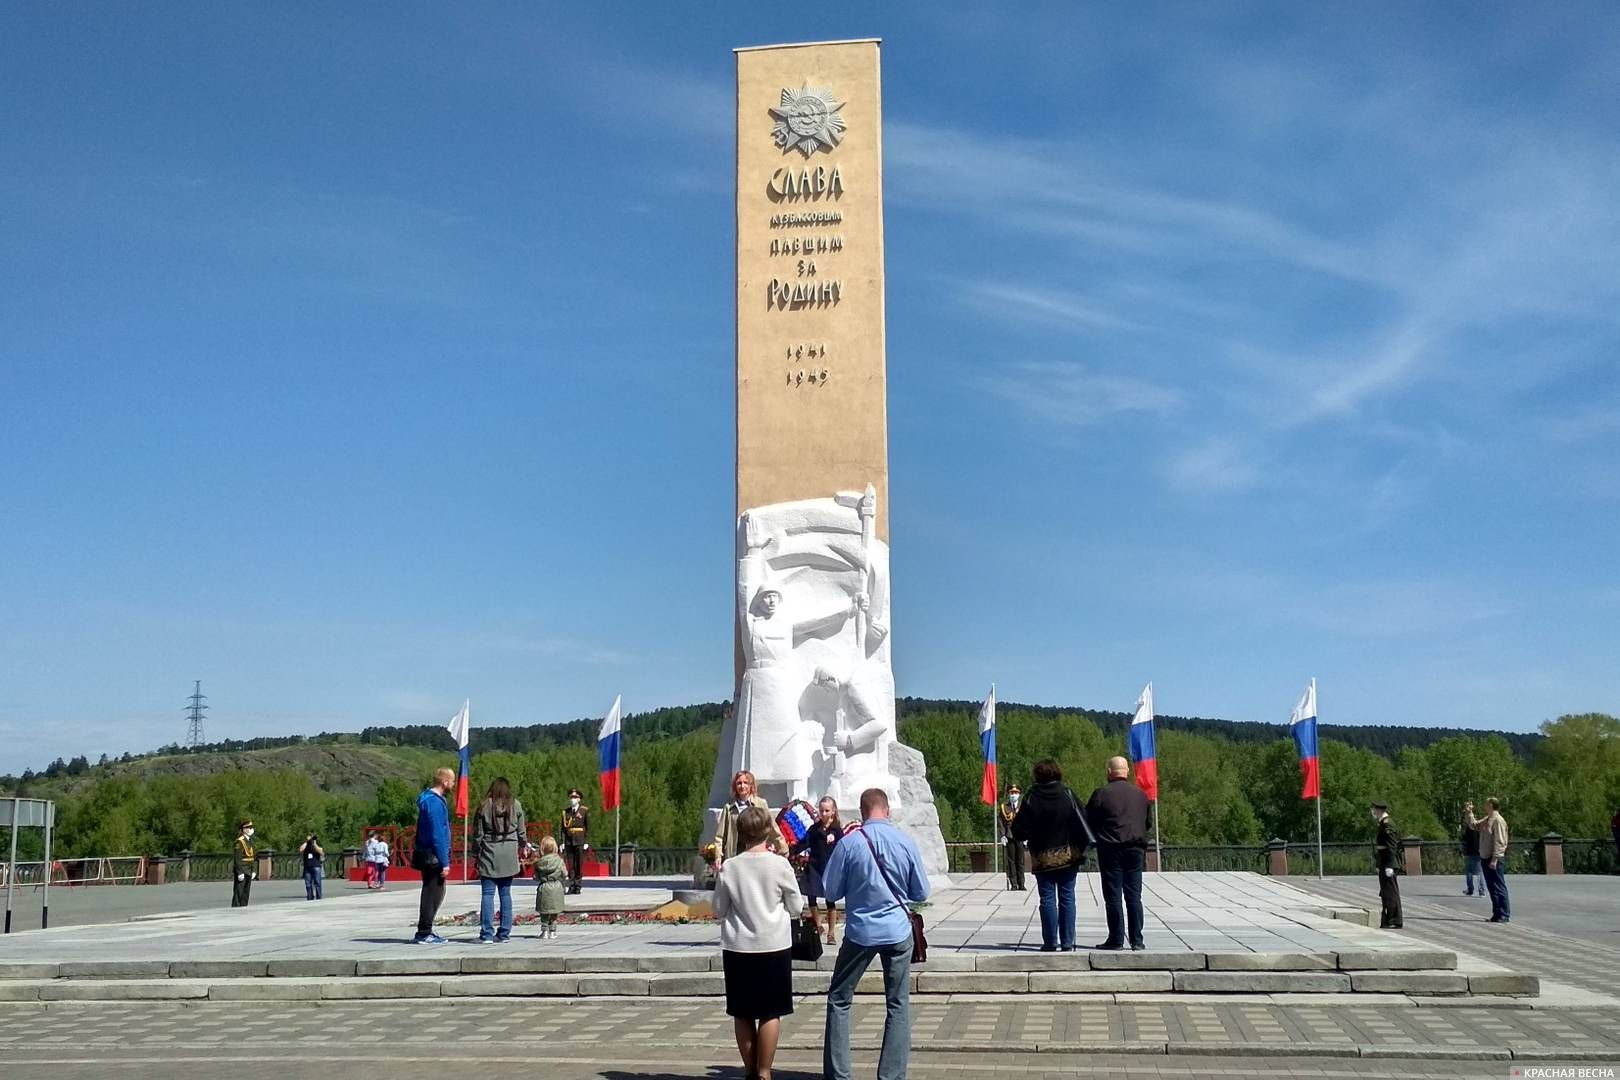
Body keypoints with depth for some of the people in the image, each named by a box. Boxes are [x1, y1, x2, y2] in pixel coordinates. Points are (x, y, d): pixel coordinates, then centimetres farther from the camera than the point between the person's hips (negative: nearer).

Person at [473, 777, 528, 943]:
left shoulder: (484, 806, -3)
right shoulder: (515, 805, 3)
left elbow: (477, 834, -1)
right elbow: (522, 832, 9)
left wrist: (477, 853, 9)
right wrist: (522, 848, 25)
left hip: (489, 854, -2)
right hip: (509, 856, 2)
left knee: (487, 894, 0)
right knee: (505, 894, 8)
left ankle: (486, 934, -4)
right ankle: (504, 933, 9)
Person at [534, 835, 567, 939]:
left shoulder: (539, 862, -2)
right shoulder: (559, 860, -4)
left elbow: (536, 877, 1)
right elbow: (564, 874, 0)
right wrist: (565, 887, 11)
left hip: (544, 888, 0)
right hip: (557, 887, 0)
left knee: (544, 912, 10)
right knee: (554, 912, 10)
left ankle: (544, 931, 7)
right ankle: (552, 931, 11)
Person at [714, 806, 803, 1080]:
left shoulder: (729, 867, -5)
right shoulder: (780, 865, -9)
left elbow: (719, 911, 3)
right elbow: (796, 908, 0)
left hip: (737, 947, 2)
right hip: (774, 946, -1)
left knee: (742, 1013, 11)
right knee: (770, 1013, 6)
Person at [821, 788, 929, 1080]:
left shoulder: (849, 843, -11)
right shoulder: (906, 843, -5)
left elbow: (830, 891, -4)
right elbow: (921, 893, 4)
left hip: (860, 932, -1)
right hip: (898, 932, 2)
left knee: (839, 1000, 12)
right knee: (898, 1005, 10)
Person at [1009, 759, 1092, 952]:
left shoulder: (1031, 798, -6)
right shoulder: (1067, 795, -4)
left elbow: (1020, 829, -5)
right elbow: (1082, 822, -3)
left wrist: (1021, 837, 16)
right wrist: (1082, 847, 7)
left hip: (1042, 857, -1)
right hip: (1068, 855, 1)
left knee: (1047, 899, 4)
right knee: (1067, 898, 5)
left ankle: (1050, 942, 2)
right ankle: (1067, 943, 4)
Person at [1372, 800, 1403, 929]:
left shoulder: (1387, 823, -15)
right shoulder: (1383, 823, 15)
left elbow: (1392, 846, -21)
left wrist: (1389, 866, -23)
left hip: (1388, 862, -10)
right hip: (1384, 863, 10)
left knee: (1390, 891, -6)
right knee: (1386, 892, 14)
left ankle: (1395, 922, -2)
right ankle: (1388, 920, 21)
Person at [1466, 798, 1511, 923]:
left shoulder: (1498, 820, -15)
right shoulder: (1486, 820, 14)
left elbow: (1499, 842, -19)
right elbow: (1474, 825, 26)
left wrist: (1494, 859, -22)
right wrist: (1469, 813, 16)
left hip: (1495, 859, -9)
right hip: (1485, 858, 9)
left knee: (1498, 887, -6)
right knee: (1491, 887, 12)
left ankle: (1504, 915, -3)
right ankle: (1497, 913, 18)